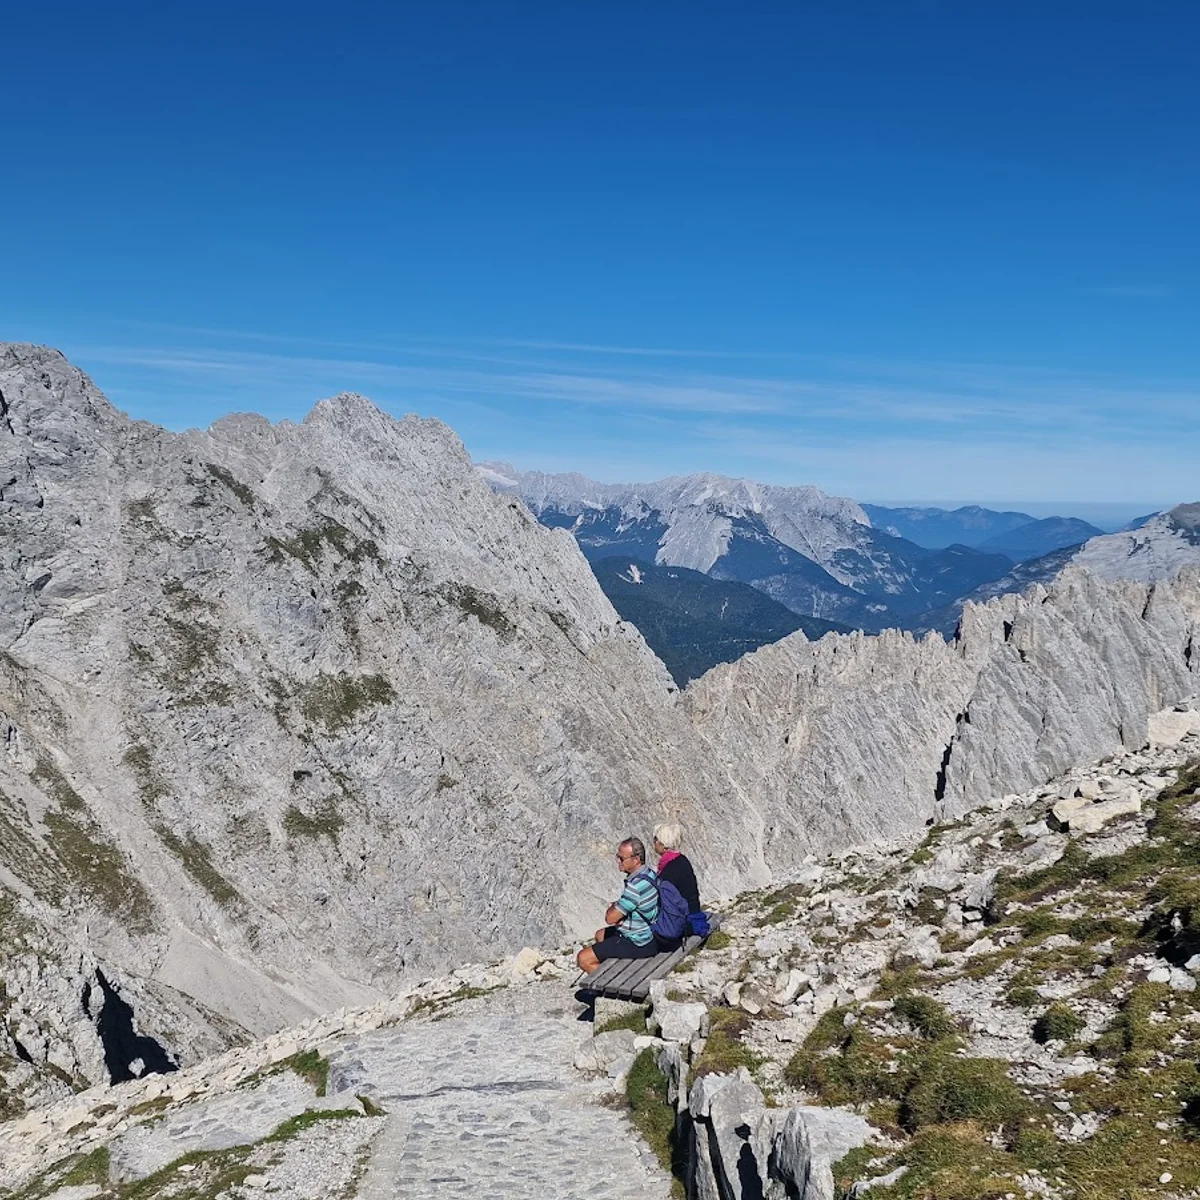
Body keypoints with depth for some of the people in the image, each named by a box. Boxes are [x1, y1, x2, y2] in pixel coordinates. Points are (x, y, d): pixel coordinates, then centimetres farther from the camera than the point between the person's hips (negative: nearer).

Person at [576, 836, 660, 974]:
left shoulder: (636, 884, -30)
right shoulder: (650, 873, 0)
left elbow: (610, 918, -23)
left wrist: (613, 907, -2)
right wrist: (617, 906, 0)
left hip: (639, 944, -10)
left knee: (583, 959, -8)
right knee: (600, 935, 30)